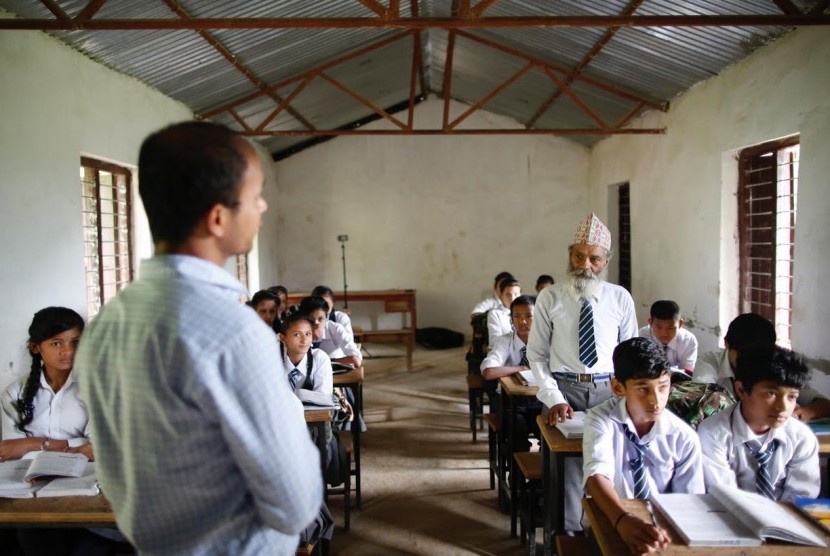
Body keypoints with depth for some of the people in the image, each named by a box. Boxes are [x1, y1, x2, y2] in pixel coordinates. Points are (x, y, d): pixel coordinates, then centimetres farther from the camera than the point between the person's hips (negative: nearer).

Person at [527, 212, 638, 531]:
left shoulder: (621, 298, 4)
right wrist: (553, 399, -9)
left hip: (609, 390, 1)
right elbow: (537, 354, 1)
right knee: (568, 465, -1)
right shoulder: (550, 298, 0)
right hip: (564, 389, -1)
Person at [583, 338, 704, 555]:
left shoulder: (684, 438, -6)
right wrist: (623, 520, -44)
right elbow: (597, 476, -27)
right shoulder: (601, 419, -12)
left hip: (662, 532, 2)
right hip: (607, 525, -2)